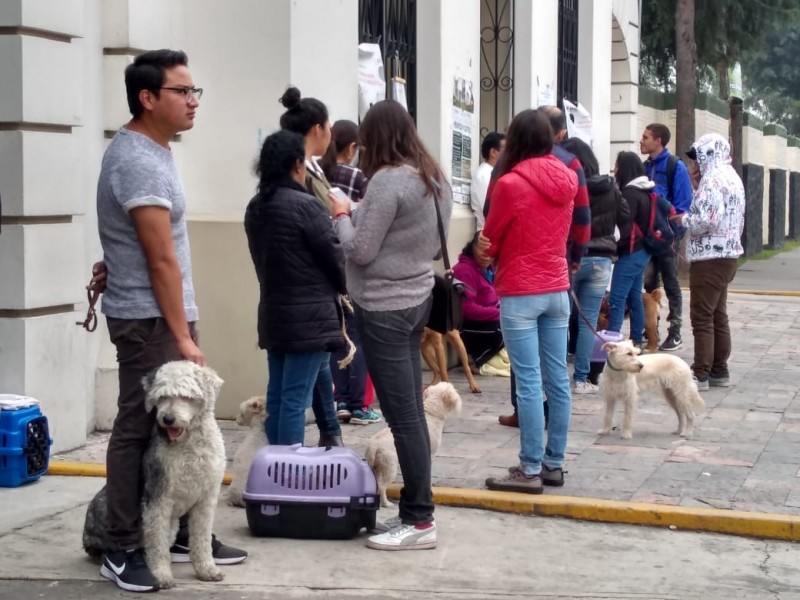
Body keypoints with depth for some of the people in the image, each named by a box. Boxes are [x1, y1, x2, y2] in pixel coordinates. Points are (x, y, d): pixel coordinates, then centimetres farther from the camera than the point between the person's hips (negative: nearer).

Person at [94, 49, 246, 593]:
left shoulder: (151, 151, 12)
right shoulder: (139, 161, -20)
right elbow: (162, 261, -20)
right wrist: (184, 338, -18)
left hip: (169, 314, 10)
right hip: (150, 318, -10)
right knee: (138, 432, -4)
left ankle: (185, 536, 22)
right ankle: (123, 551, 4)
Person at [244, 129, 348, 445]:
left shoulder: (255, 208, 8)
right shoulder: (306, 206, -15)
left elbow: (262, 259, 12)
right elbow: (335, 257, -9)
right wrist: (344, 287, 10)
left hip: (273, 312, 8)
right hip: (309, 316, -8)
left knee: (277, 395, 11)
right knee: (296, 398, -6)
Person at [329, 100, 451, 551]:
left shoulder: (387, 180, -18)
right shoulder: (435, 178, 9)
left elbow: (360, 252, -15)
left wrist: (342, 215, -1)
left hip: (384, 307, -9)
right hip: (418, 298, 9)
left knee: (402, 415, -5)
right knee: (412, 411, 12)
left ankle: (420, 521, 0)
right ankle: (417, 509, 18)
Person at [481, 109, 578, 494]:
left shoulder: (510, 184, -13)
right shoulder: (565, 181, 5)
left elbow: (489, 240, 0)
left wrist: (490, 256, 20)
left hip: (520, 293, -6)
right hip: (558, 289, 7)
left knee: (529, 383, -5)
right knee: (558, 380, 8)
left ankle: (531, 470, -1)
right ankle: (553, 463, 16)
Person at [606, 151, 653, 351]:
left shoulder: (630, 193, -15)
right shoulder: (644, 191, 13)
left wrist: (614, 247, -9)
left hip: (630, 253, -10)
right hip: (642, 251, 10)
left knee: (616, 299, -11)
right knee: (635, 297, 13)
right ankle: (637, 341, 17)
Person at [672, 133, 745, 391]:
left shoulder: (712, 179, -16)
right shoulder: (732, 177, 16)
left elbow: (706, 221, -25)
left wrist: (684, 219, -5)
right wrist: (697, 186, 11)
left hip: (709, 258, -10)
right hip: (727, 254, 10)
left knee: (702, 317, -7)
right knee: (718, 315, 14)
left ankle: (700, 374, -6)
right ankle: (719, 370, 18)